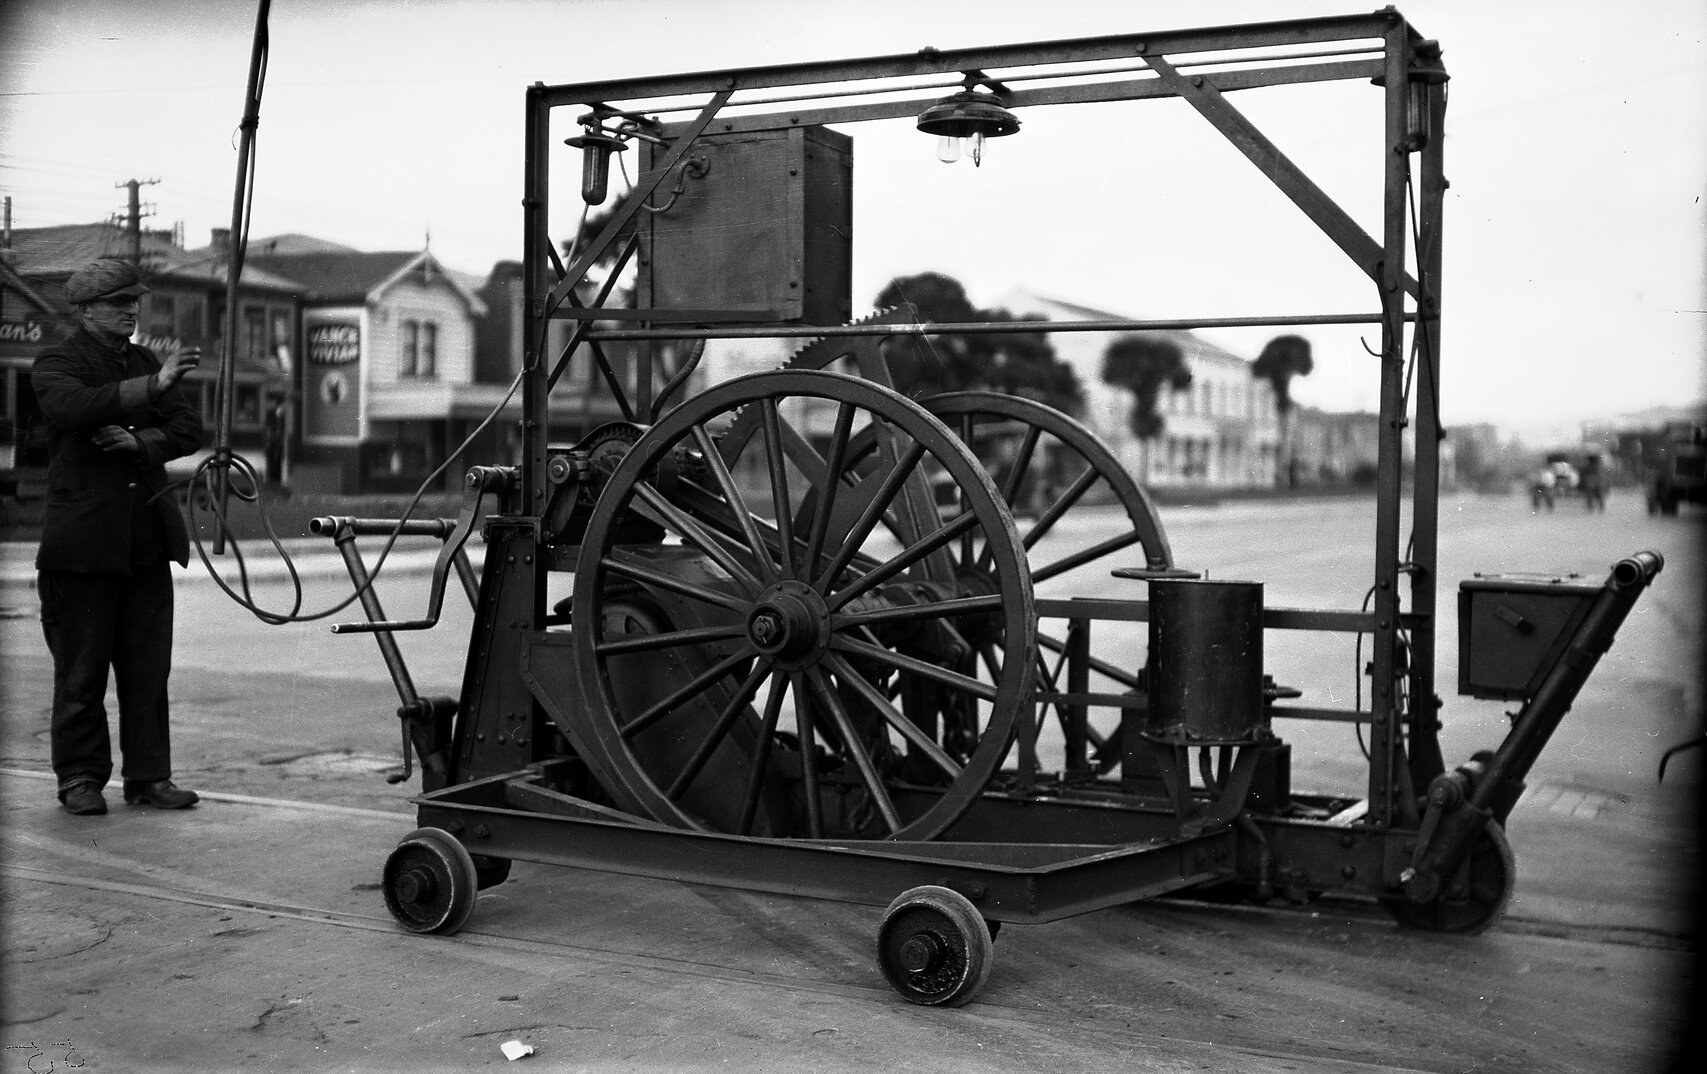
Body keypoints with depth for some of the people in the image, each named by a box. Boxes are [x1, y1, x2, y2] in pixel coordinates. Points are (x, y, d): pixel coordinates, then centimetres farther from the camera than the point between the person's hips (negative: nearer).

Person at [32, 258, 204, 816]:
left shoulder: (143, 361, 16)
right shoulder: (57, 362, -2)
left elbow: (190, 429, 9)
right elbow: (71, 408, -24)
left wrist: (142, 442, -10)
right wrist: (152, 386, -32)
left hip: (147, 536, 5)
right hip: (84, 535, -5)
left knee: (149, 665, 6)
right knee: (81, 669, 1)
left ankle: (148, 775, 14)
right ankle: (79, 778, 13)